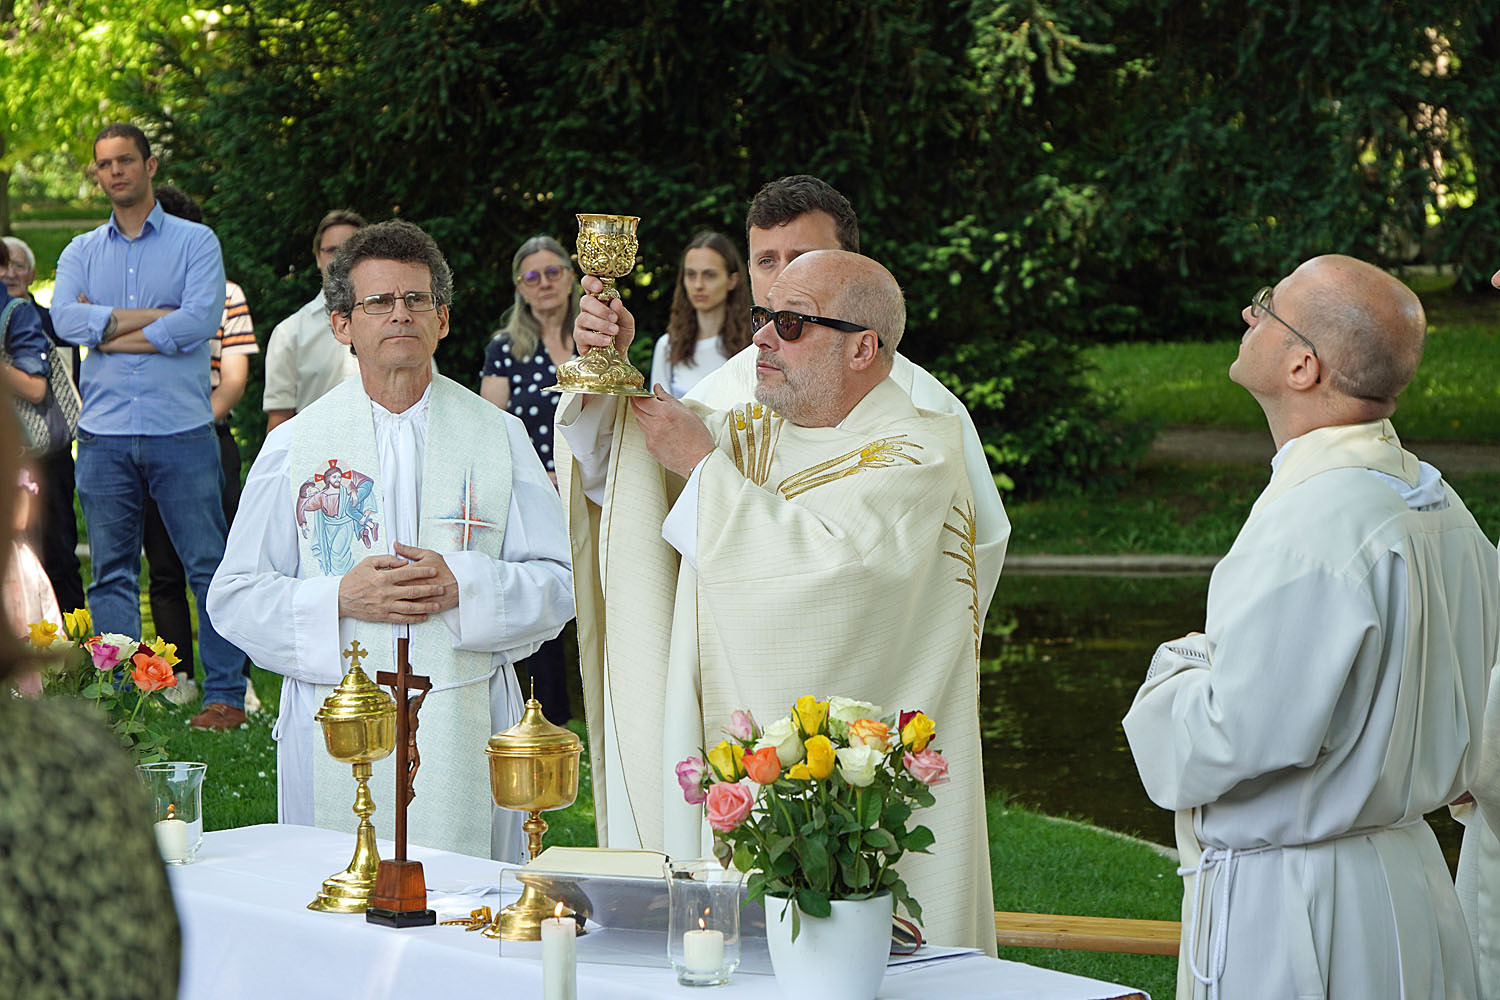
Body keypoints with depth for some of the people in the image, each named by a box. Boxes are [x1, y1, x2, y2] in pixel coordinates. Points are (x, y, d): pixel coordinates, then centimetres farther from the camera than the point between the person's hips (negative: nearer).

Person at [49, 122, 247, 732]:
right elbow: (66, 319, -4)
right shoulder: (82, 252, 14)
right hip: (105, 435, 3)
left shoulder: (195, 242, 5)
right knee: (112, 573, 4)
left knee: (208, 566, -3)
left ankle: (225, 694, 2)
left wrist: (105, 330, -6)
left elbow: (199, 322, -11)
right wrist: (157, 316, -8)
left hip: (181, 431, -3)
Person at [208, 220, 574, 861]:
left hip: (466, 730, 0)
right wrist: (341, 598, -11)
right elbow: (236, 597, 4)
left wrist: (463, 585, -13)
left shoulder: (499, 437, 8)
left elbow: (559, 585, 4)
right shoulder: (293, 446, 7)